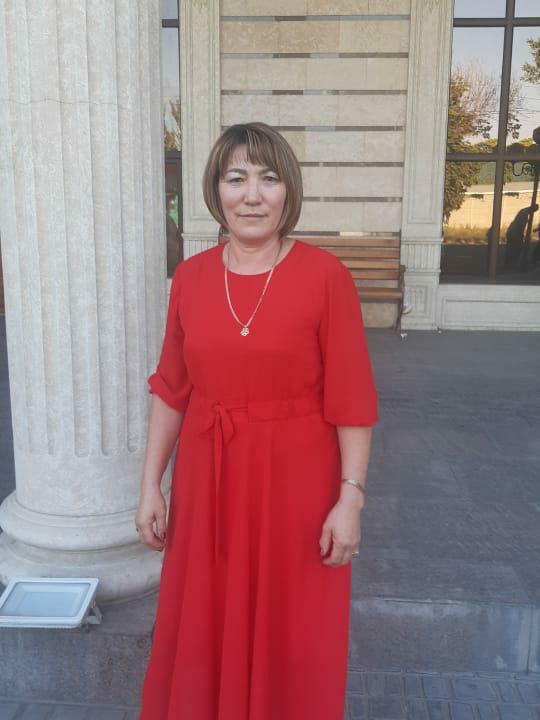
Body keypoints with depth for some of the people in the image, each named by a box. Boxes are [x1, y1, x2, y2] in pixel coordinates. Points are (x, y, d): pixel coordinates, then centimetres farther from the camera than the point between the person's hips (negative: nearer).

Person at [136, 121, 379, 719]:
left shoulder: (325, 276, -11)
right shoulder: (190, 277, -1)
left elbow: (351, 400, -9)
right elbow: (170, 389, 4)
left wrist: (350, 498, -10)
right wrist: (150, 485, 3)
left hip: (296, 479, -3)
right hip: (207, 478, 3)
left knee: (293, 634, 15)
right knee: (203, 630, 19)